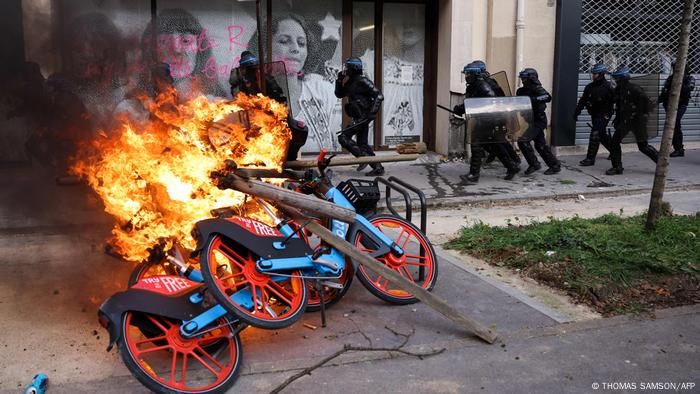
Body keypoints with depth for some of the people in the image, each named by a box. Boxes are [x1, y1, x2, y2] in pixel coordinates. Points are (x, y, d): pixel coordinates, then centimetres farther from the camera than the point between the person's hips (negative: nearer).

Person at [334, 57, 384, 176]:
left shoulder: (362, 81, -13)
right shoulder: (350, 83, 13)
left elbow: (379, 96, -17)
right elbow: (339, 94, 21)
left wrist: (372, 112, -22)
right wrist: (339, 81, 7)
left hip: (362, 117, -9)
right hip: (357, 118, 9)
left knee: (343, 137, -12)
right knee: (362, 144, 11)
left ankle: (363, 157, -10)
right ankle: (378, 168, 14)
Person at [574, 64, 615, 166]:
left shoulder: (607, 86, -12)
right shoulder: (590, 87, 6)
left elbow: (615, 100, -11)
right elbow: (582, 100, 7)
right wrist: (576, 112, -1)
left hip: (603, 114, -7)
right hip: (594, 114, 7)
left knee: (595, 135, -14)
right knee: (602, 136, 17)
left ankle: (590, 158, -12)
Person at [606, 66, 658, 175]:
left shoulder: (634, 88, -18)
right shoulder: (618, 89, 7)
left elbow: (646, 102, -18)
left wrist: (643, 115, -16)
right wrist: (617, 118, 17)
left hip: (637, 121, -7)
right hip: (624, 121, 7)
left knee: (643, 146, -1)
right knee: (614, 142, -1)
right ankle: (617, 167, 8)